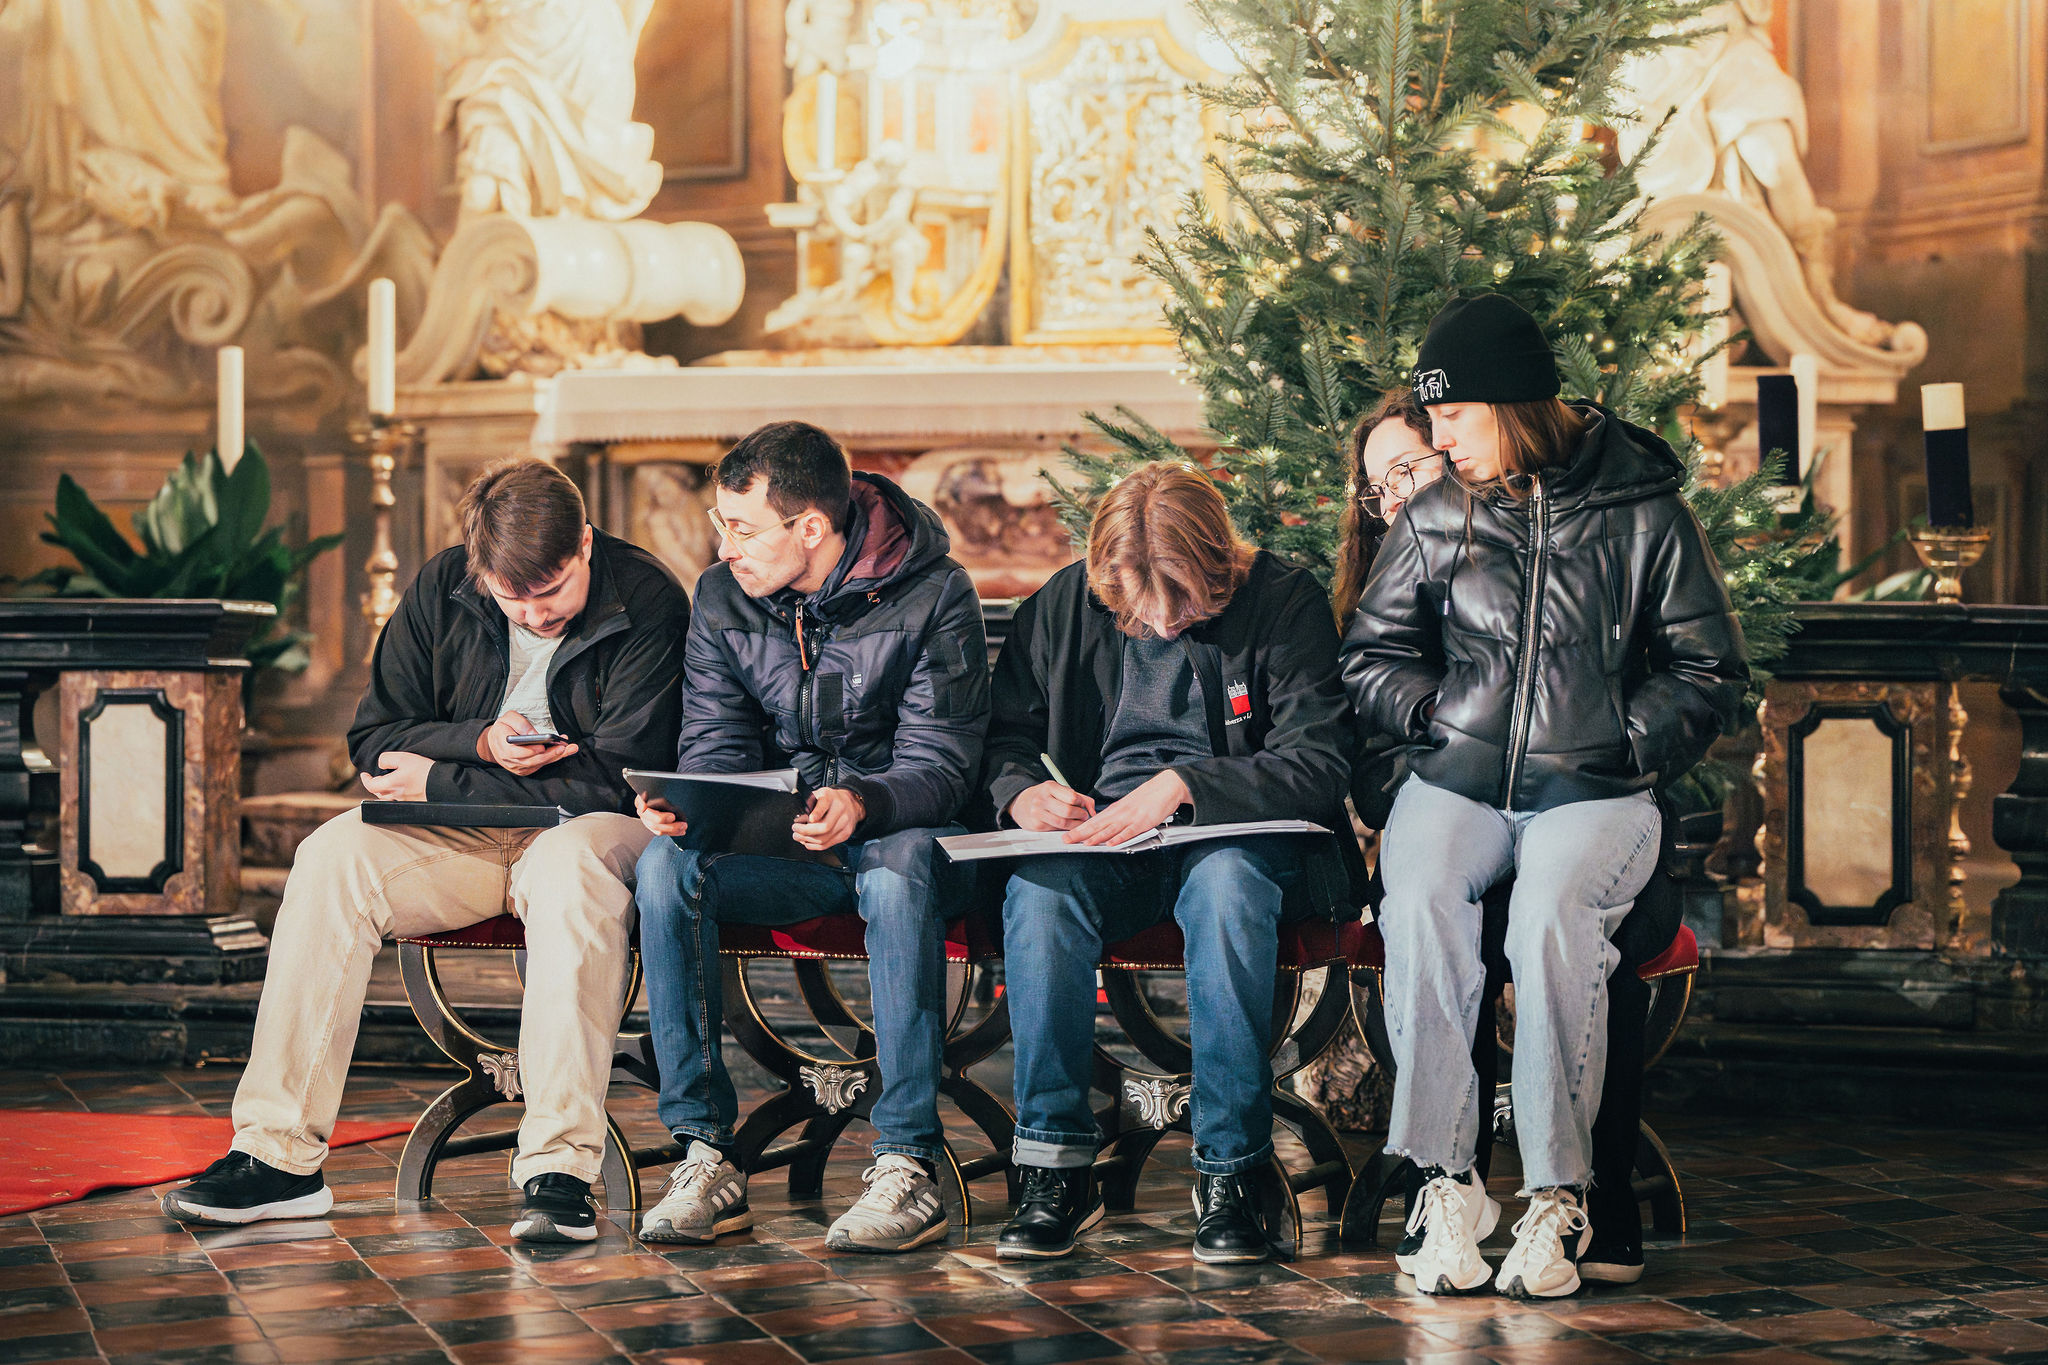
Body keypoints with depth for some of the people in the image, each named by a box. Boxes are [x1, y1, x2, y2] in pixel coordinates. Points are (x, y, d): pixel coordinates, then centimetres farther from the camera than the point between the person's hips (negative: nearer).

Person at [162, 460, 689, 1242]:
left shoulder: (648, 604, -12)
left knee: (570, 869, -39)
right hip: (460, 835, 4)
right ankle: (277, 1156, -24)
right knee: (332, 859, -24)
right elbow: (373, 740, 6)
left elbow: (615, 779, -17)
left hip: (587, 829, -4)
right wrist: (479, 743, -15)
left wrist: (437, 781, -14)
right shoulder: (442, 590, 1)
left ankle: (560, 1170, -41)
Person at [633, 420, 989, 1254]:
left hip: (902, 833, -4)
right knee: (666, 866, -27)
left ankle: (908, 1162, -35)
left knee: (896, 873, -40)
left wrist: (863, 804, -37)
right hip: (776, 844, 4)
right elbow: (716, 745, 4)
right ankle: (705, 1156, -27)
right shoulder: (721, 597, 2)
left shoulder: (932, 596, -11)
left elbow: (938, 764, -15)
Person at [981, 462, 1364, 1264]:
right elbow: (1003, 738, 15)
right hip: (1094, 835, 2)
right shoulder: (1063, 606, 6)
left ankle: (1228, 1171, -30)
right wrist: (1020, 792, -10)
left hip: (1234, 835, -2)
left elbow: (1320, 760, -12)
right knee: (1037, 889, -33)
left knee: (1228, 881, -39)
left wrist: (1183, 786, -24)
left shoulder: (1284, 604, -4)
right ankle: (1056, 1164, -26)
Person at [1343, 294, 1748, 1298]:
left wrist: (1619, 746, -5)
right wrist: (1442, 715, 3)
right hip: (1457, 785, 2)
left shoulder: (1643, 513, 4)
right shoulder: (1434, 521, 12)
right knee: (1418, 901, -32)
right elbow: (1370, 659, 20)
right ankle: (1444, 1185, -30)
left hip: (1595, 792, -2)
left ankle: (1557, 1195, -26)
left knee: (1551, 913, -35)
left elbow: (1710, 671, 7)